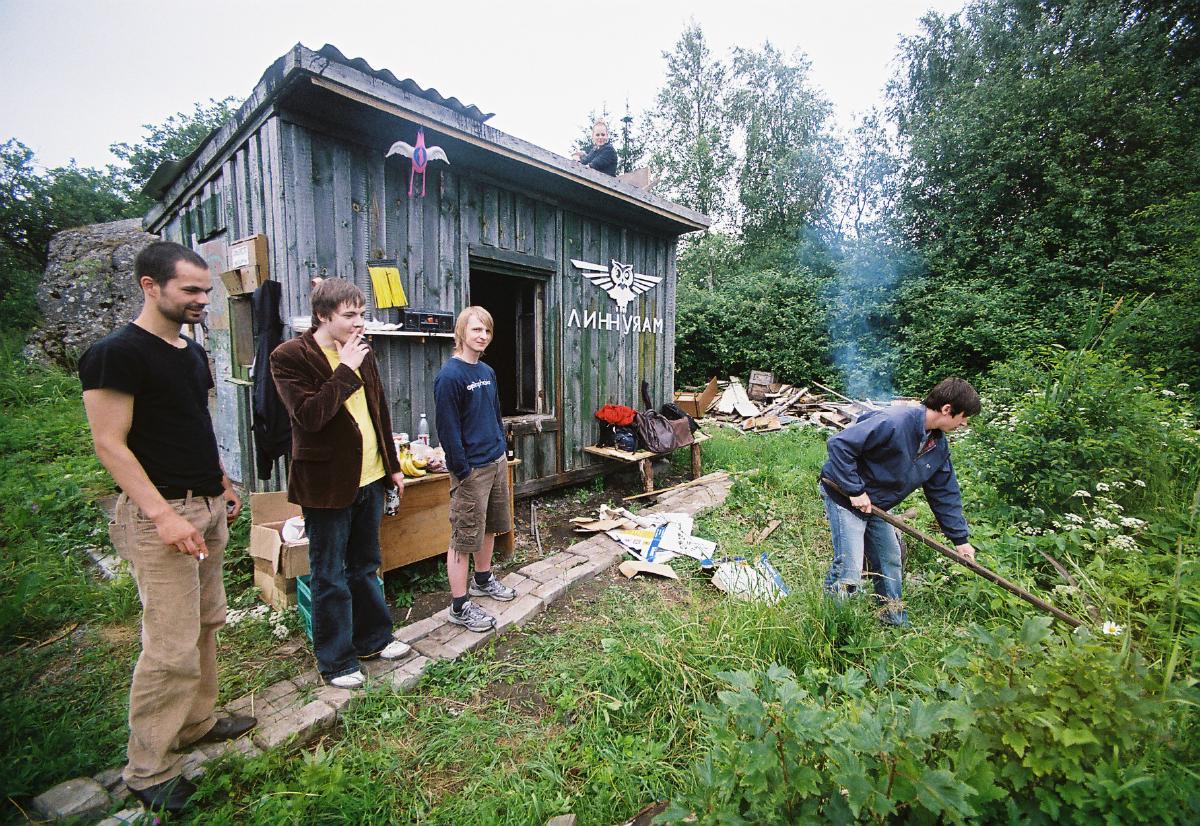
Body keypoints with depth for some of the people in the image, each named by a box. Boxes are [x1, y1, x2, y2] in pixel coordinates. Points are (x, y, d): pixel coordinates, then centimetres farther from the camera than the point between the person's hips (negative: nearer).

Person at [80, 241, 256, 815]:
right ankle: (148, 773, 16)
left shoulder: (193, 352, 12)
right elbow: (110, 443, -16)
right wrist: (163, 515, -21)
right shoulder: (117, 353, -12)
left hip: (208, 508, 8)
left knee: (206, 624, 18)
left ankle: (196, 723, 35)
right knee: (172, 646, -2)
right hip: (160, 515, -8)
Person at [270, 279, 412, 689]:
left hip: (369, 478, 6)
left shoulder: (361, 353, 9)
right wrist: (346, 371, -20)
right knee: (329, 576, 8)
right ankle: (336, 661, 25)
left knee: (365, 565, 20)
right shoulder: (289, 357, -11)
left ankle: (373, 638, 37)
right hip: (327, 483, -6)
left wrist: (392, 465, 14)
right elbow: (309, 415, -24)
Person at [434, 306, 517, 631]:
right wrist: (463, 471, -17)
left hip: (497, 461, 9)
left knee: (490, 526, 21)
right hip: (472, 469, -8)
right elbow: (448, 430, -18)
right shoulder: (449, 376, -16)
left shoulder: (487, 372, 9)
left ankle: (483, 580, 41)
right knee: (464, 538, 2)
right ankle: (460, 607, 15)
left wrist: (502, 452, 14)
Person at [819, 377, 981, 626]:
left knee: (891, 563, 20)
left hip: (877, 505, 9)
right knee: (849, 572, -10)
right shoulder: (894, 422, -28)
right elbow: (839, 443, -32)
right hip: (845, 496, -9)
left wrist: (960, 539, 13)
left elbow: (945, 492, 11)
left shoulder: (939, 445, 2)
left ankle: (896, 623, 41)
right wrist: (855, 491, -28)